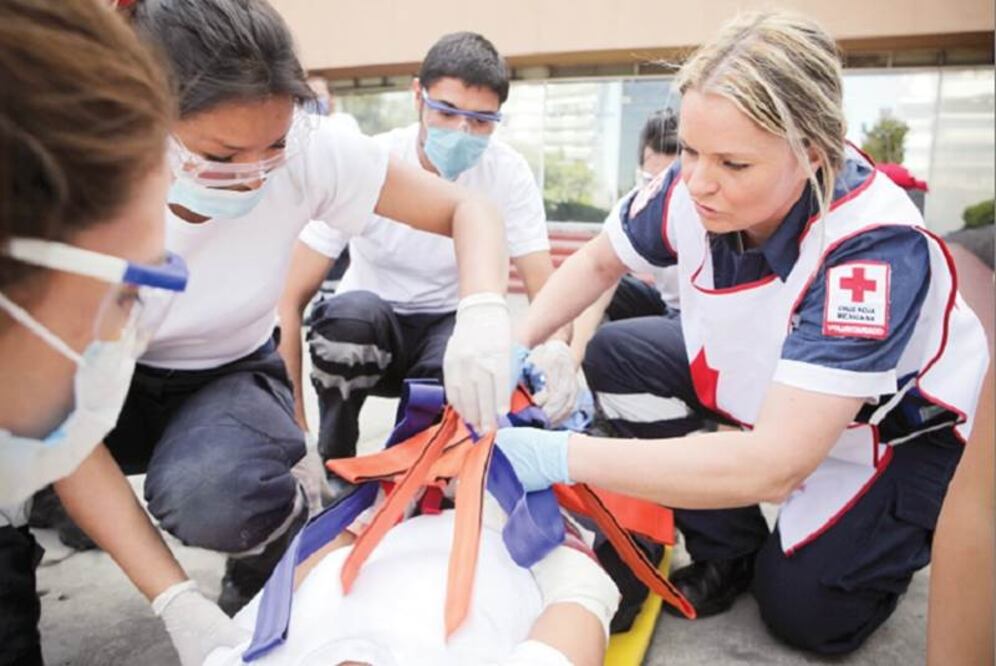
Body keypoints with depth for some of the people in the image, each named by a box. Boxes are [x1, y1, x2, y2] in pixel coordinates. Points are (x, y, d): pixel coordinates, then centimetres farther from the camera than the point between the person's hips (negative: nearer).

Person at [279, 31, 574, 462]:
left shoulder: (509, 172, -15)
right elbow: (291, 299, -22)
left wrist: (556, 350, -44)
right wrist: (293, 430, -30)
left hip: (451, 325, 1)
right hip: (368, 323, -1)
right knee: (351, 313, -35)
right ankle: (335, 464, -8)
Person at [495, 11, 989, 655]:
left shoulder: (876, 247, -38)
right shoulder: (695, 186, -24)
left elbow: (774, 465, -45)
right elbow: (597, 263, -4)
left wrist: (565, 457, -46)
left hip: (901, 428, -4)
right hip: (760, 381, 5)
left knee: (805, 610, -12)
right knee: (610, 356, -13)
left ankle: (893, 532, 22)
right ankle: (726, 553, 4)